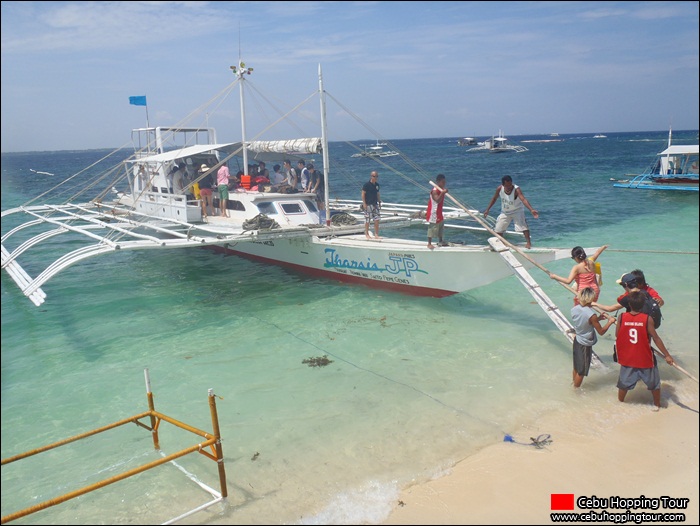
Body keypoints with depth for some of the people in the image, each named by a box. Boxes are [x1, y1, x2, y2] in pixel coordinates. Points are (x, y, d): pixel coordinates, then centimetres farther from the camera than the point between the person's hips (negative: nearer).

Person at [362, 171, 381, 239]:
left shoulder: (377, 185, 10)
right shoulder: (367, 184, -9)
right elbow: (363, 194, -9)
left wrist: (379, 202, 16)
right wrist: (364, 204, -14)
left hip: (375, 204, 6)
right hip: (368, 205, -6)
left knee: (377, 219, 3)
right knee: (367, 220, 0)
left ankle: (376, 234, 10)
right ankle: (367, 234, 12)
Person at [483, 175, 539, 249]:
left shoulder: (516, 189, -31)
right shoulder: (500, 189, -18)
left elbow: (523, 200, -46)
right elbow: (494, 198, 0)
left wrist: (531, 210, -61)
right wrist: (487, 209, 2)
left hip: (517, 210, -4)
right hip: (504, 212, 4)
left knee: (523, 225, -25)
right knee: (498, 230, 10)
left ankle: (528, 242, -14)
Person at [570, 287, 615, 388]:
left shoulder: (574, 309, -8)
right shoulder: (591, 315, -27)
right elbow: (601, 332, -17)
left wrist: (597, 318, 6)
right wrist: (610, 322, -5)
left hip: (577, 341, 7)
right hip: (585, 345, -7)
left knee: (576, 367, 25)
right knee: (581, 371, 12)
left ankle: (575, 385, 41)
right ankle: (576, 388, 26)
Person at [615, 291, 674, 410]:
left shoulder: (621, 317, -13)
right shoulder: (647, 319, -18)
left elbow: (617, 337, -6)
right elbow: (656, 338, -14)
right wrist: (667, 355, -6)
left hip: (627, 359, 1)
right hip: (645, 359, -1)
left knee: (624, 383, 19)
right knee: (654, 383, 22)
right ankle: (657, 405, 36)